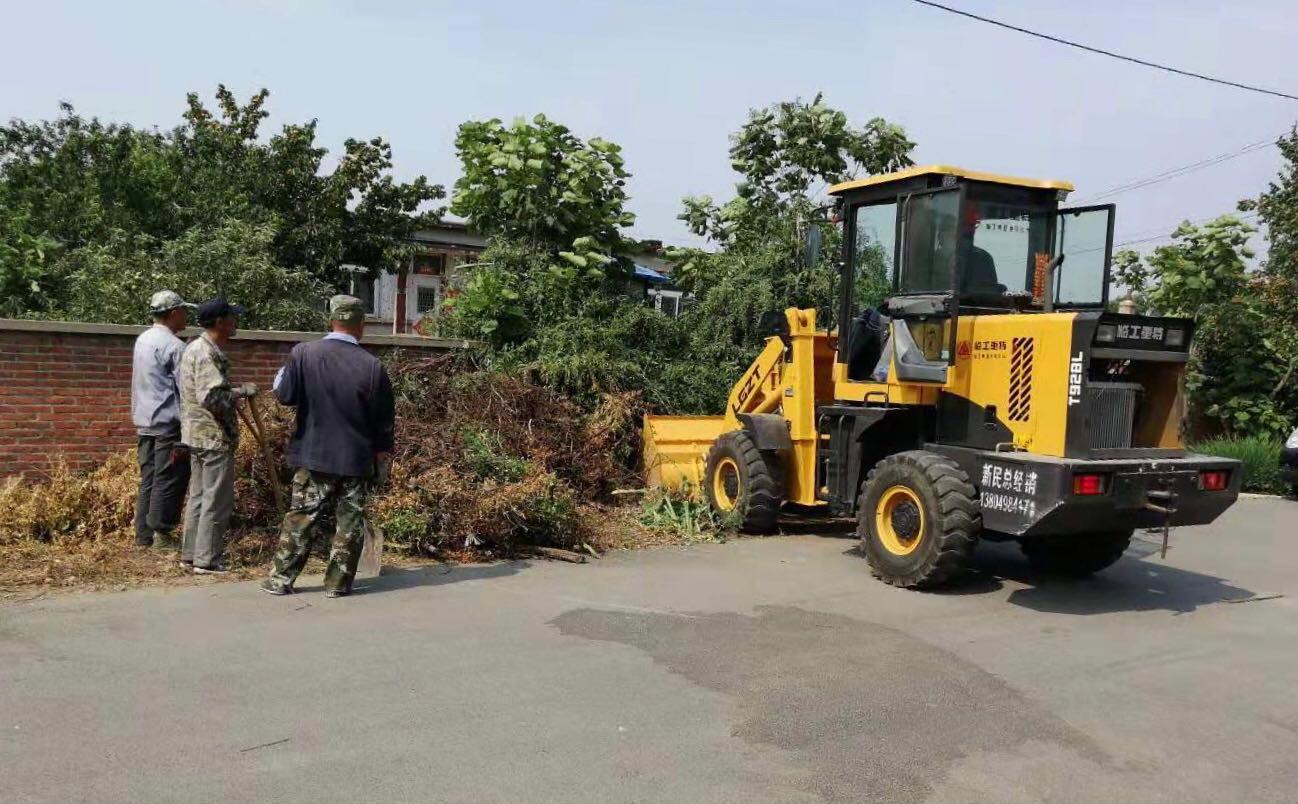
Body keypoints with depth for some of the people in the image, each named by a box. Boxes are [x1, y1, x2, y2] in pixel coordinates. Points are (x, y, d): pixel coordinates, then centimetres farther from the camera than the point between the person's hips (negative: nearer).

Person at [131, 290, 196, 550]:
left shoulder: (142, 339, 14)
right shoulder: (174, 346, -14)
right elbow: (185, 390, -15)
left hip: (144, 422, 9)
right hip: (168, 424, -9)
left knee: (148, 480, 12)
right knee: (169, 480, -3)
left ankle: (143, 535, 16)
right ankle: (161, 534, 0)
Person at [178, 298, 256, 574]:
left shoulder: (194, 347, 15)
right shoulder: (208, 353, -17)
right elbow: (211, 397, -25)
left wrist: (234, 394, 18)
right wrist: (242, 391, -13)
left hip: (196, 434, 10)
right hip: (214, 436, -10)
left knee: (198, 496, 16)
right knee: (217, 500, -3)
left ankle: (191, 554, 23)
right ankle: (207, 559, 2)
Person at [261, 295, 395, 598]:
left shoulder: (303, 353, -9)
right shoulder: (373, 365, -8)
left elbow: (285, 395, -4)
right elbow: (384, 419, -2)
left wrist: (281, 376, 18)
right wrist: (382, 452, 13)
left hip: (314, 456, 1)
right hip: (358, 459, -1)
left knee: (301, 518, 10)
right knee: (350, 521, 8)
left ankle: (281, 578, 15)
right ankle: (338, 582, 13)